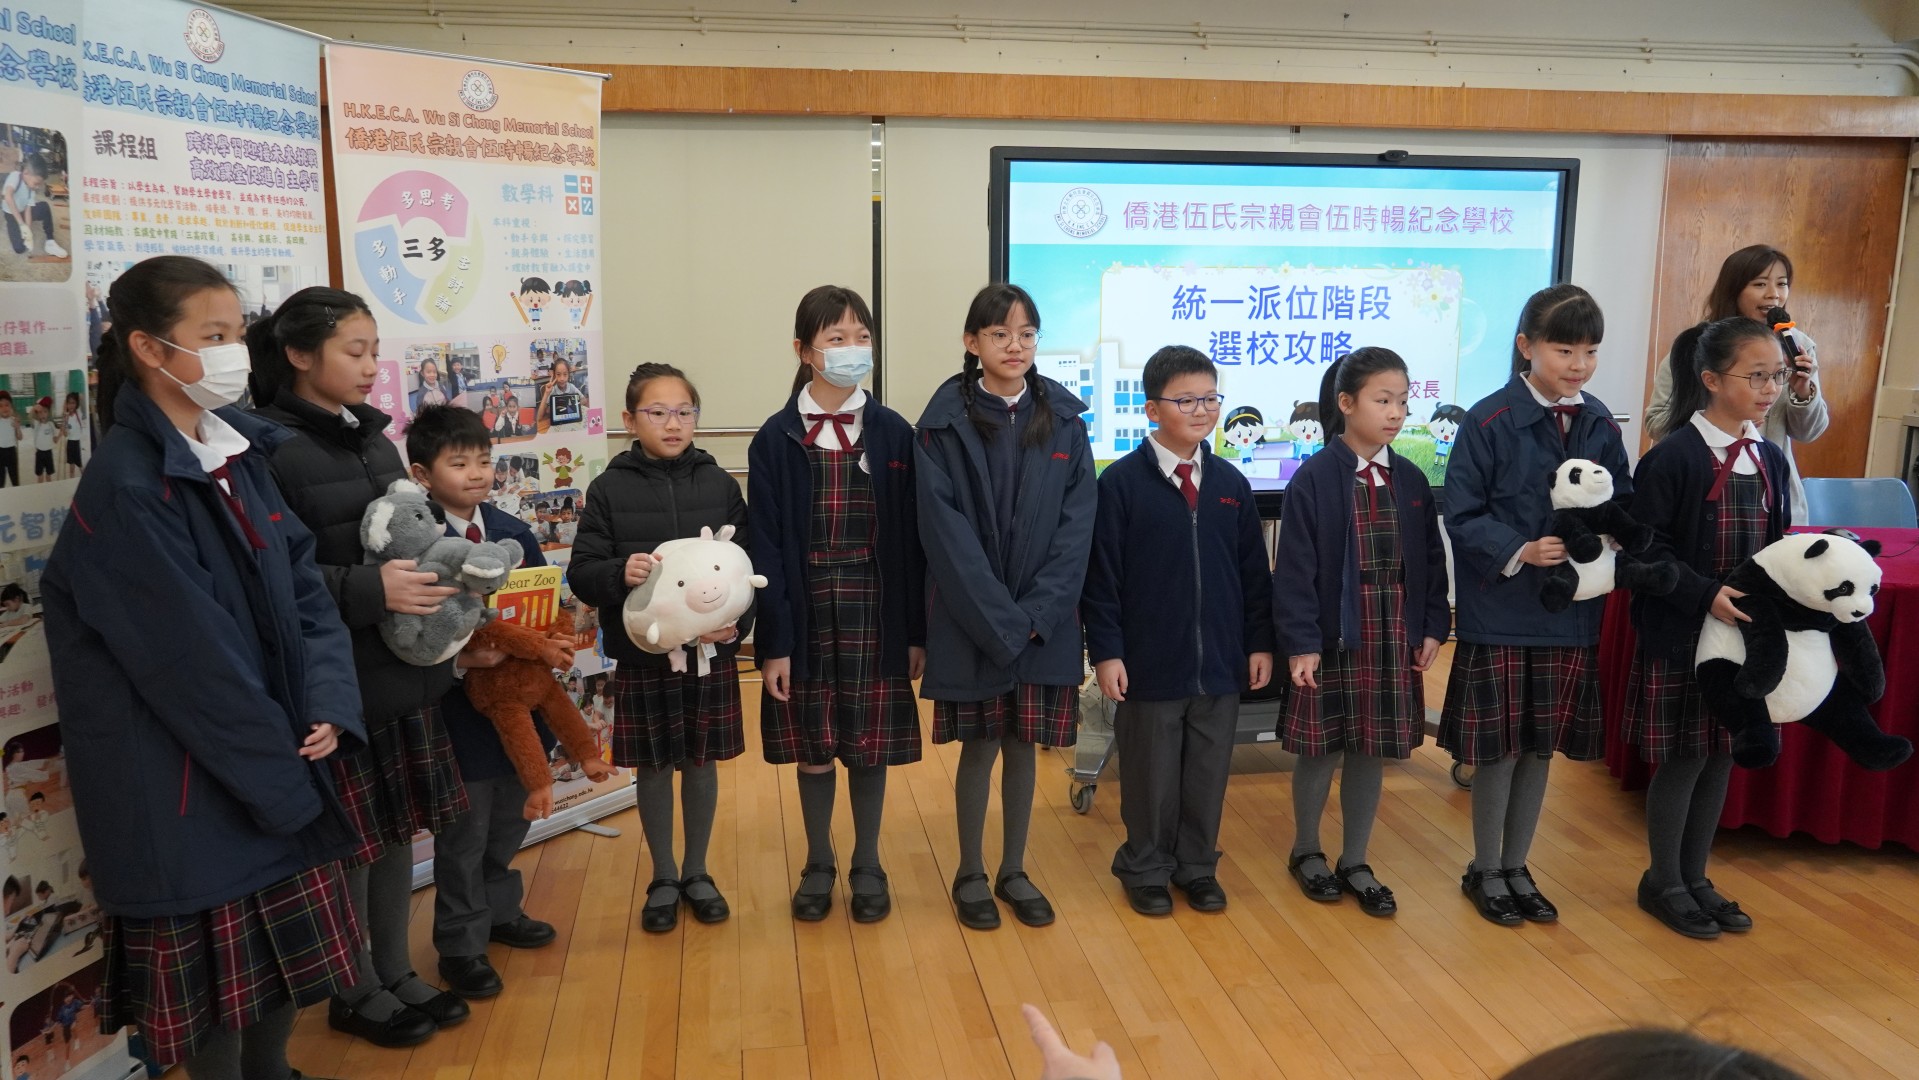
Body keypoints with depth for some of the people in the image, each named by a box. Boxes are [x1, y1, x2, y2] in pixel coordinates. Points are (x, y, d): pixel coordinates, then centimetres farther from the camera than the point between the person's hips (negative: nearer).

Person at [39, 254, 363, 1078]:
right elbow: (191, 660, -20)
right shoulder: (125, 486, -19)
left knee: (284, 958, 19)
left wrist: (329, 705, -9)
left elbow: (301, 585, 4)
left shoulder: (239, 453, 5)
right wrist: (282, 769, -12)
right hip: (189, 781, -7)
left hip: (279, 761, 7)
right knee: (212, 978, 9)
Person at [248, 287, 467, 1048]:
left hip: (404, 668, 8)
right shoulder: (270, 446, -14)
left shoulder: (372, 437, 11)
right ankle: (357, 994, 26)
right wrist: (369, 589, -26)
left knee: (399, 827, 16)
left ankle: (396, 973, 33)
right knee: (350, 840, 6)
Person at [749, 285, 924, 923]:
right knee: (812, 746, 10)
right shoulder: (776, 439, -3)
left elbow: (910, 539, 1)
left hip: (875, 614, 1)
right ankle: (818, 865, 29)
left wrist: (917, 630, 0)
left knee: (871, 744, 9)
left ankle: (867, 866, 27)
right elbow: (766, 546, -4)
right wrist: (772, 640, -7)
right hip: (807, 614, 0)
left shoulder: (893, 433, 0)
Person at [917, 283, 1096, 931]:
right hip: (970, 620, -2)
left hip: (1045, 619, 3)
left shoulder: (1063, 418, 3)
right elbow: (945, 527, -11)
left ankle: (1014, 871, 27)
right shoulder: (946, 421, -5)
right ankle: (970, 874, 24)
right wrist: (999, 618, -16)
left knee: (1024, 746, 11)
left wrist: (1037, 611, -12)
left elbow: (1078, 521, -1)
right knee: (980, 747, 6)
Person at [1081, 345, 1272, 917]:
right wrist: (1106, 651, -11)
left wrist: (1260, 642, 7)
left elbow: (1253, 572, 10)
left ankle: (1197, 865, 31)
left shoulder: (1231, 484, 6)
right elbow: (1101, 575, -8)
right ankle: (1145, 869, 27)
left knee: (1208, 770, 13)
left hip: (1220, 661, 4)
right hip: (1149, 661, -4)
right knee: (1150, 772, 9)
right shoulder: (1121, 481, -7)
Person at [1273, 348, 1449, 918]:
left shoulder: (1411, 481, 5)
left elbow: (1431, 560, 9)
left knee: (1371, 751, 11)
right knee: (1320, 750, 8)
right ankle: (1306, 851, 29)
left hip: (1394, 639, 4)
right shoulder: (1315, 478, -10)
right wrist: (1300, 643, -15)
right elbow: (1295, 568, -12)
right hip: (1332, 637, -4)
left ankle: (1355, 862, 26)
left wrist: (1433, 627, 2)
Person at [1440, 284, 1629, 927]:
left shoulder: (1600, 425, 4)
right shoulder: (1489, 421, -11)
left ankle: (1516, 867, 31)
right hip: (1501, 612, -5)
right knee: (1500, 747, 5)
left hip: (1570, 612, 5)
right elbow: (1463, 517, -12)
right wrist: (1519, 552, -25)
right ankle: (1485, 871, 24)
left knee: (1542, 746, 14)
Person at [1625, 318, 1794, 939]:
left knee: (1722, 755, 14)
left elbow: (1776, 548, 14)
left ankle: (1695, 877, 29)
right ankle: (1663, 883, 20)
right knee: (1683, 759, 3)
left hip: (1747, 633, 7)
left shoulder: (1770, 461, 7)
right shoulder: (1673, 457, -14)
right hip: (1681, 636, -6)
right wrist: (1707, 595, -25)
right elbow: (1648, 548, -16)